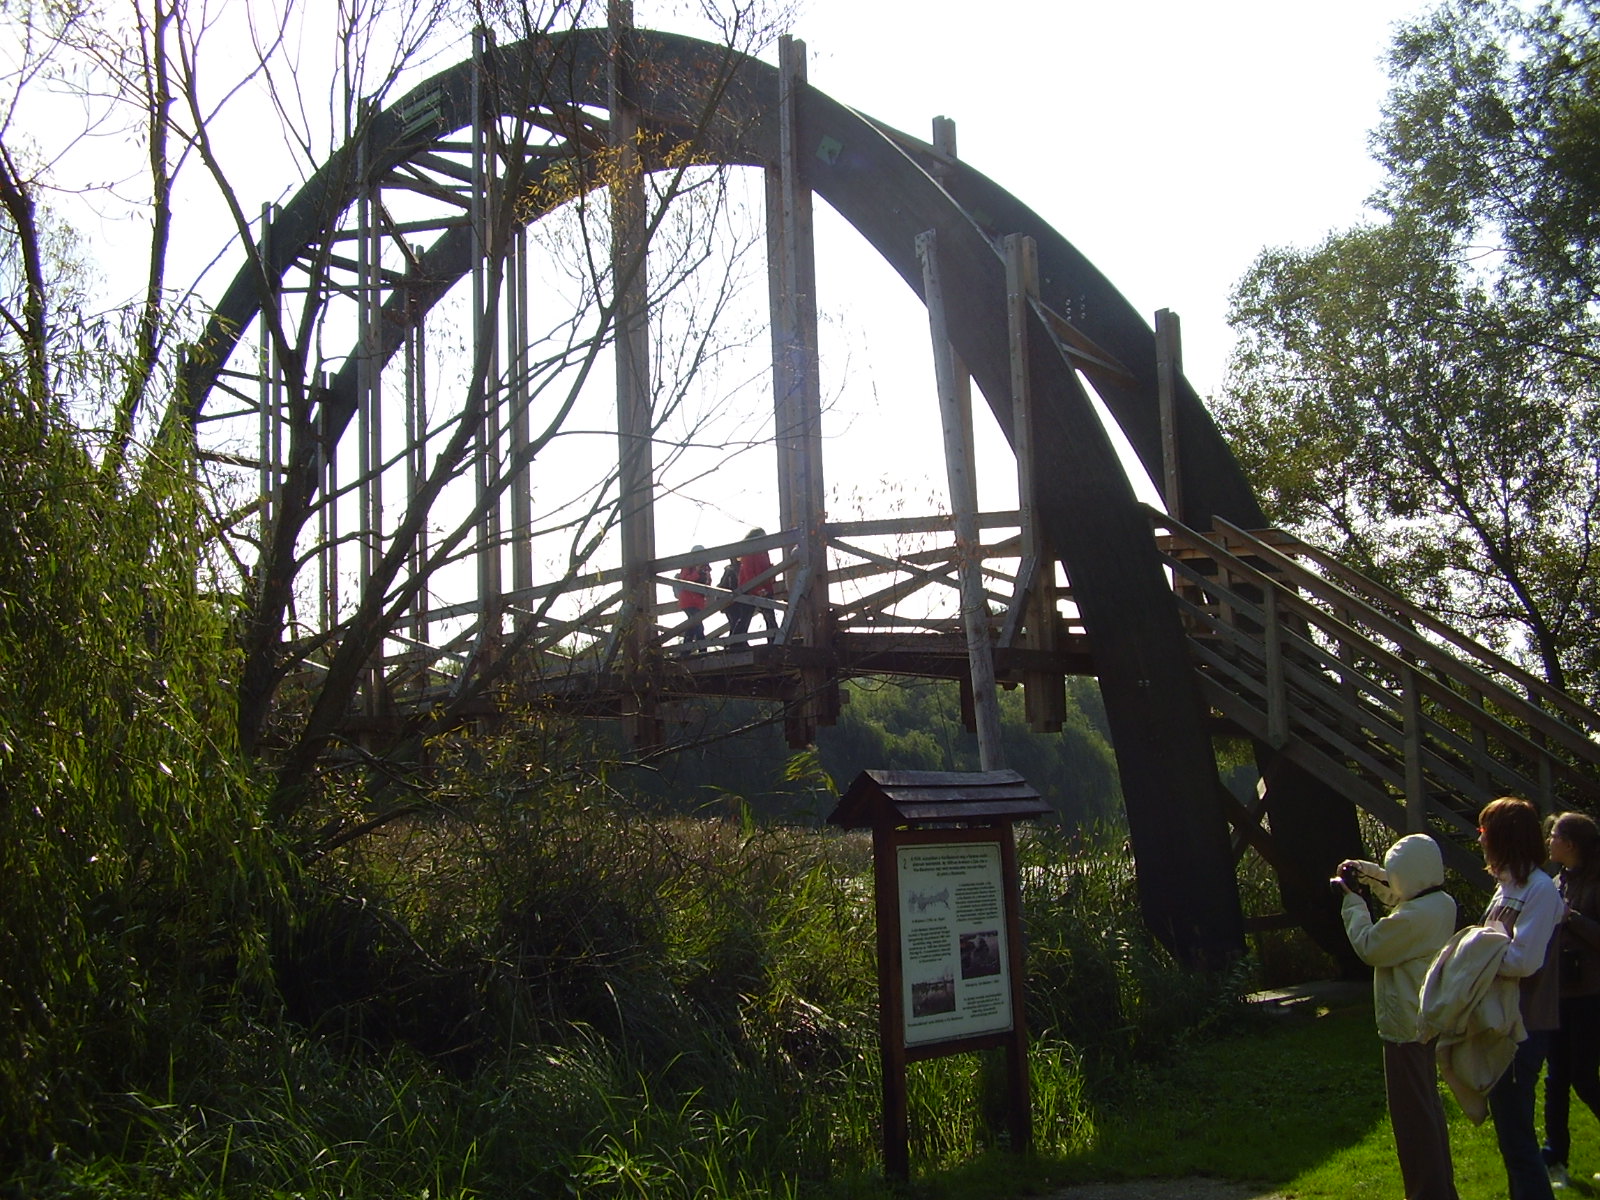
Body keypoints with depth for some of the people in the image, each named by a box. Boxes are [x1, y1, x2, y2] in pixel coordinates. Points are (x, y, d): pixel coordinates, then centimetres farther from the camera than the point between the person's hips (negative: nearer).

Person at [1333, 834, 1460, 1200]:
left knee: (1412, 1115, 0)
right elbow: (1401, 897, 22)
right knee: (1429, 1107, 21)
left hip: (1405, 1028, -10)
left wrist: (1352, 900, -6)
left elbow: (1368, 947, -15)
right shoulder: (1443, 903, 1)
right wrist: (1370, 873, 13)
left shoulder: (1412, 918, -27)